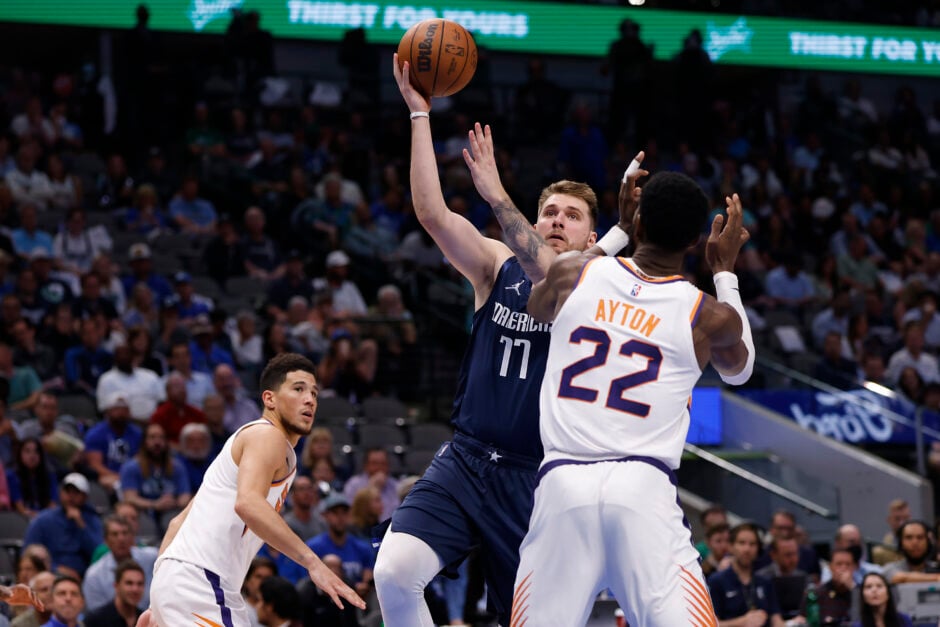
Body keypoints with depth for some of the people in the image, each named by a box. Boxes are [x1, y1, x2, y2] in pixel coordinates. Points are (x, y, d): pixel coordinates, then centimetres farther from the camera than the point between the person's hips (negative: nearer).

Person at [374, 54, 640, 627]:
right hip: (467, 462, 2)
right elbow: (432, 213, -8)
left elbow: (555, 278, -25)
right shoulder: (496, 267, 7)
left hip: (538, 478, -2)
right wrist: (420, 113, -14)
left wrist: (497, 196, -30)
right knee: (395, 571, -21)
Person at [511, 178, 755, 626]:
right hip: (644, 488, -2)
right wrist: (725, 271, 37)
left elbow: (535, 308, 35)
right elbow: (738, 370, 30)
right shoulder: (708, 316, 5)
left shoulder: (571, 274, 9)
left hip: (563, 484, 2)